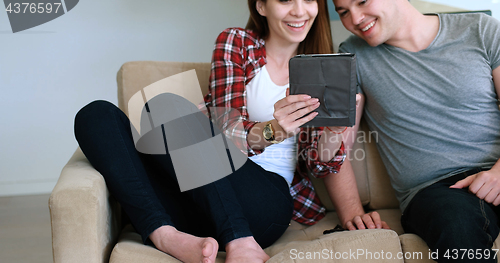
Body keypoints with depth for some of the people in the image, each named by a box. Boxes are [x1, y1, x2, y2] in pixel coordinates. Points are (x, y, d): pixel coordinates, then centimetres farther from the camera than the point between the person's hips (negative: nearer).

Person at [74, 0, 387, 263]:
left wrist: (335, 128, -10)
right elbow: (227, 133, -3)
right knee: (97, 116, -19)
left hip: (267, 197, -2)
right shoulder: (235, 43, 10)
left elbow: (322, 161, 12)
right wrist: (272, 131, -24)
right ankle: (167, 236, -35)